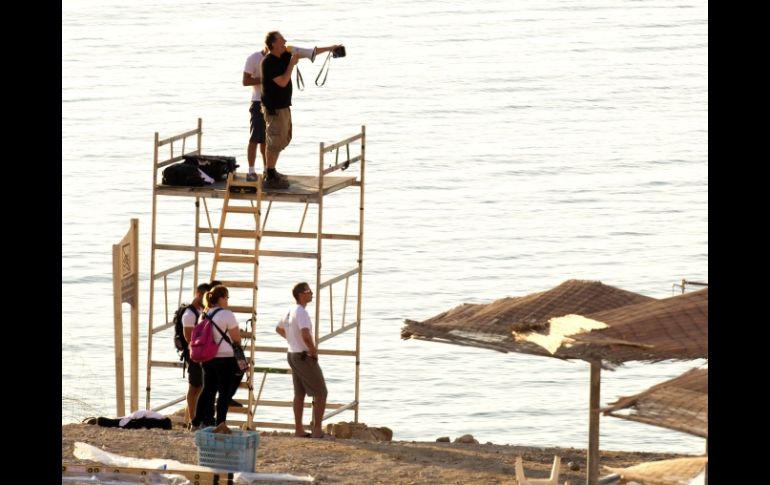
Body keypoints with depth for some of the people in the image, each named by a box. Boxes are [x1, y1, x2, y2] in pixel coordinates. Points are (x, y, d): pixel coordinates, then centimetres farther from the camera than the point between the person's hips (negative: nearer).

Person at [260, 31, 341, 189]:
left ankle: (271, 172, 26)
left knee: (283, 139, 17)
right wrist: (292, 63, -17)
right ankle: (270, 178, -5)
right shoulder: (269, 62, -18)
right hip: (274, 108, -10)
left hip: (283, 106, 10)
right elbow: (283, 82, -23)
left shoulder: (283, 57, 8)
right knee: (275, 142, -7)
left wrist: (329, 49, 17)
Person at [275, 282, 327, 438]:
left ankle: (298, 429, 18)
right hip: (305, 358, -9)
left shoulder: (290, 311, 8)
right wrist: (313, 351, -18)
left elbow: (279, 329, 26)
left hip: (293, 355, 9)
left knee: (299, 394, 15)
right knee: (321, 394, -1)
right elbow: (306, 335, -35)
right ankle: (317, 430, -4)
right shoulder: (301, 313, -22)